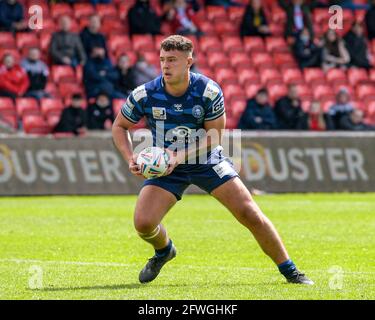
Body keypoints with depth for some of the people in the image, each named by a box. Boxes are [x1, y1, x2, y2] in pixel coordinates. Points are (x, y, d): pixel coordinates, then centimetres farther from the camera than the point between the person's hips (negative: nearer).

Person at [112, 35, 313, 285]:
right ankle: (164, 250, 20)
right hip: (164, 167, 1)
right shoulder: (144, 95, -17)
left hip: (207, 161, -1)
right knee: (143, 223, -18)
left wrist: (180, 156, -26)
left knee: (251, 215, -10)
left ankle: (290, 271, 6)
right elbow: (119, 126, -1)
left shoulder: (209, 92, -20)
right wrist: (131, 158, -18)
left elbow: (214, 137, -13)